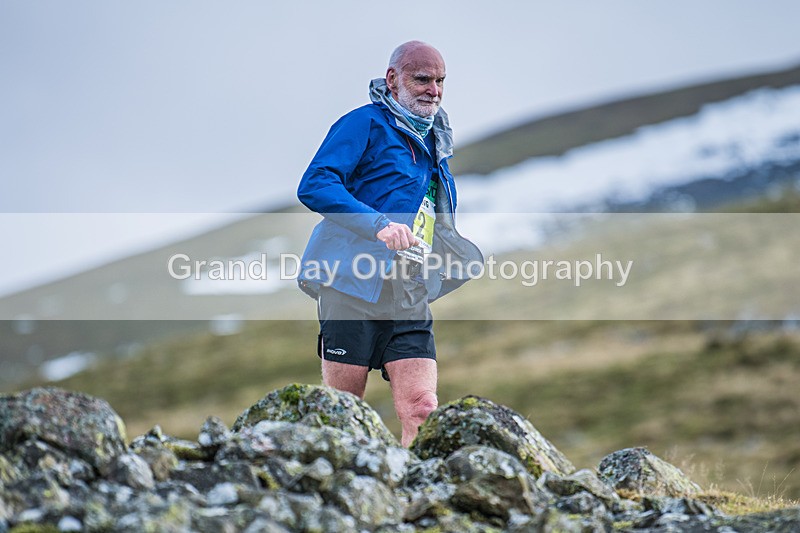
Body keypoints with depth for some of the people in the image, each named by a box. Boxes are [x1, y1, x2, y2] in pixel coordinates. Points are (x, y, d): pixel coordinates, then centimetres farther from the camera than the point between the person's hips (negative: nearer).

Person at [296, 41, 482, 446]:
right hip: (354, 290, -6)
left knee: (422, 410, -8)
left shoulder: (434, 145, 21)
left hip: (410, 304, 6)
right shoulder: (366, 124, -2)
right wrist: (379, 224, -27)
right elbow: (314, 186, -16)